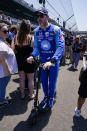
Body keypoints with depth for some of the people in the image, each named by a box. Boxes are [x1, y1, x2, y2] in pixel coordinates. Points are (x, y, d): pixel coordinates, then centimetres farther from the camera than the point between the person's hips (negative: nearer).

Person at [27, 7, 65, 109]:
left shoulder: (56, 29, -16)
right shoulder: (36, 31, -2)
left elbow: (61, 47, -25)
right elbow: (36, 47, 0)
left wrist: (52, 61, -39)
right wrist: (32, 56, -21)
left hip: (53, 62, -3)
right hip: (42, 62, 4)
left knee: (52, 82, 12)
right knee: (43, 81, 18)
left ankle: (51, 97, 39)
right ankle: (46, 96, 44)